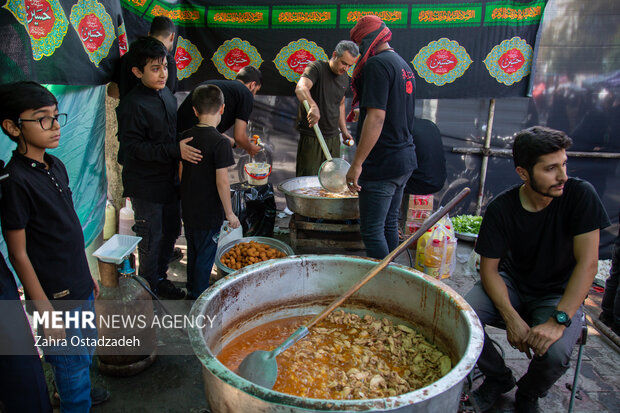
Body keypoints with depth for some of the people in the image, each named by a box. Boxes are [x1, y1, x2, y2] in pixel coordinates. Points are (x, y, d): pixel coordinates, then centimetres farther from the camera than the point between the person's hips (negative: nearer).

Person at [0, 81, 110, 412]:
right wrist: (46, 314, -16)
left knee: (87, 351, 25)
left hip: (80, 286, 8)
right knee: (73, 365, 9)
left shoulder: (56, 166, 3)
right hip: (56, 298, -8)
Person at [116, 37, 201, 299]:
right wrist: (175, 150, -27)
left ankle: (160, 272, 38)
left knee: (171, 230, 18)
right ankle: (152, 281, 28)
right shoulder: (132, 105, -19)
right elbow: (135, 147, -22)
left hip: (169, 178, 8)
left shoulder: (166, 94, 6)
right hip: (145, 185, -8)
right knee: (151, 236, 7)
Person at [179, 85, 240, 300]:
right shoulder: (220, 142, -20)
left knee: (193, 252, 21)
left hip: (188, 209, 7)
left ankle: (192, 292, 37)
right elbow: (222, 181, -21)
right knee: (205, 256, 8)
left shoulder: (185, 137, 0)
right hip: (209, 213, -7)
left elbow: (181, 172, 8)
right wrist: (230, 213, -12)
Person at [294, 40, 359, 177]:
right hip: (311, 137, -6)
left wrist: (344, 130, 18)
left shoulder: (345, 78, 11)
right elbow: (300, 88, -31)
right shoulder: (317, 68, -11)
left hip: (333, 137, 7)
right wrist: (313, 106, -50)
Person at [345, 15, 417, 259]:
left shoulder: (377, 64, -13)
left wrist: (356, 164, -21)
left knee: (372, 231, -3)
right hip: (404, 158, 10)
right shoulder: (404, 65, 17)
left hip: (382, 165, -10)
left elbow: (376, 118, -22)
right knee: (390, 225, 17)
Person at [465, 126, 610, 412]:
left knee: (555, 352, -30)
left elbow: (587, 263, -19)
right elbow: (489, 268, -10)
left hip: (559, 293, -1)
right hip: (511, 284, 2)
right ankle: (499, 379, 9)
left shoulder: (580, 195, -17)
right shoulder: (501, 208, -14)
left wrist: (559, 320, -27)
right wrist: (511, 317, -24)